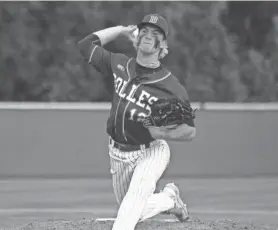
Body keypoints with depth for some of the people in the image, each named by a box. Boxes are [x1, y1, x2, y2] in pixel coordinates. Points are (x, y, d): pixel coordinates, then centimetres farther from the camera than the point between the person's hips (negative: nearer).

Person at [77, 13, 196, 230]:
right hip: (118, 153, 6)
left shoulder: (172, 87, -14)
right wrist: (123, 30, 8)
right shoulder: (119, 64, -1)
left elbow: (190, 131, -11)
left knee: (137, 192, -34)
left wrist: (163, 133, -30)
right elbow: (86, 44, 11)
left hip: (151, 150, -6)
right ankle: (169, 198, 41)